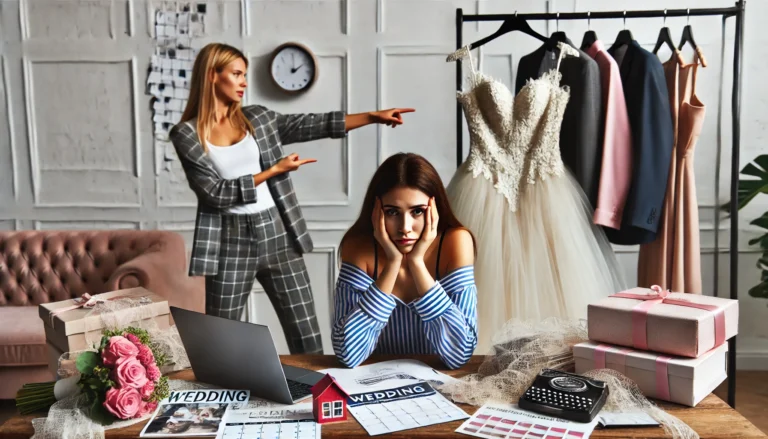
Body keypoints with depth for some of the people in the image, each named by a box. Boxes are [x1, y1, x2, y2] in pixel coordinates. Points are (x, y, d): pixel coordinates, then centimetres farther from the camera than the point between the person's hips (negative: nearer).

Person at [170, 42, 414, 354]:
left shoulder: (257, 118, 9)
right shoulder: (186, 134, -2)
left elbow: (311, 125, 7)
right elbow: (216, 192, -10)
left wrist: (372, 116, 2)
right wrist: (273, 171, -9)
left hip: (277, 235, 3)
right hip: (230, 242, -3)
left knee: (307, 339, 5)